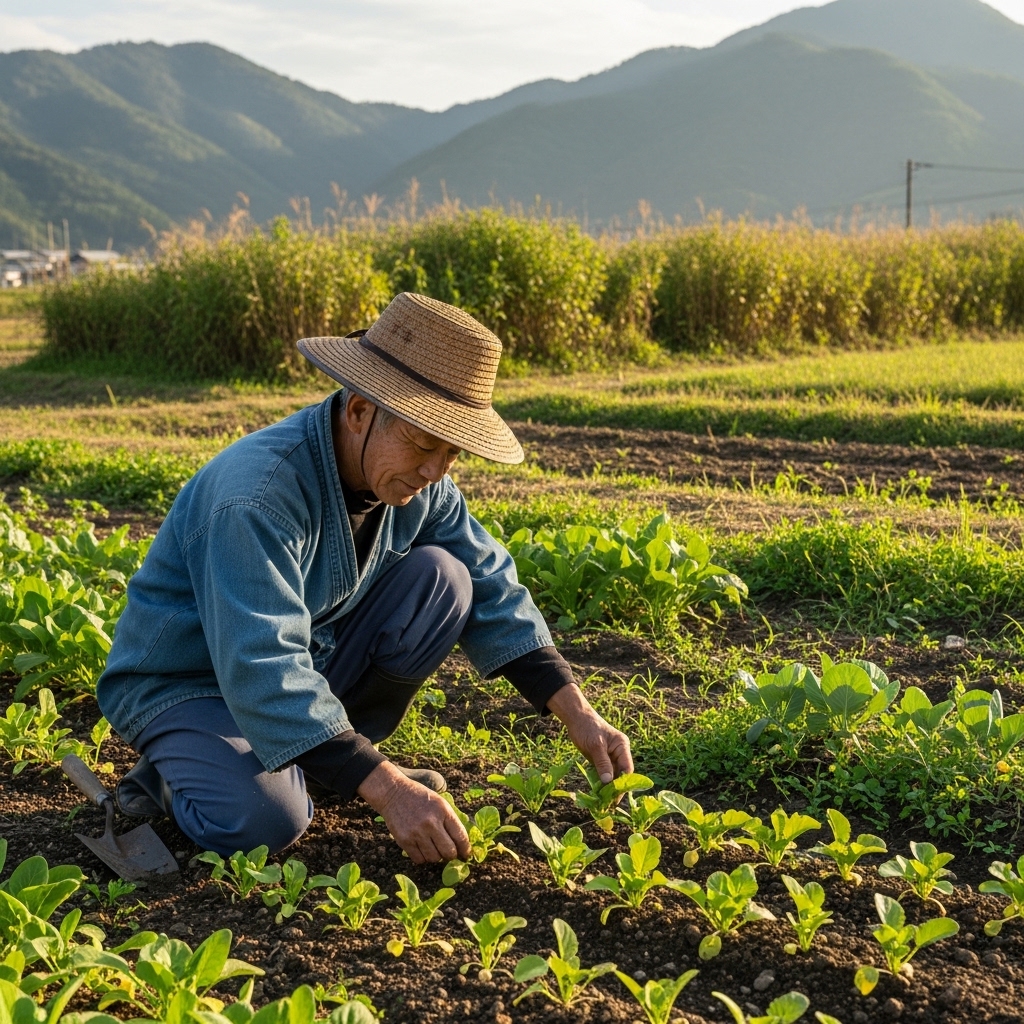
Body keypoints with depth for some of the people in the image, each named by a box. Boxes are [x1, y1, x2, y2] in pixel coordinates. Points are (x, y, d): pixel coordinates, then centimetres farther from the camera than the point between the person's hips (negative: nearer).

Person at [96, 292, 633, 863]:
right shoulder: (257, 493, -34)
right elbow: (262, 672, -40)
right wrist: (388, 791, -44)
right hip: (186, 682, -7)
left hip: (311, 658, 7)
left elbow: (491, 590, -3)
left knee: (441, 578, -13)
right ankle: (178, 771, 0)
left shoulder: (416, 478, -10)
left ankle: (325, 762, 0)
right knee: (264, 820, -35)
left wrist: (578, 714, -13)